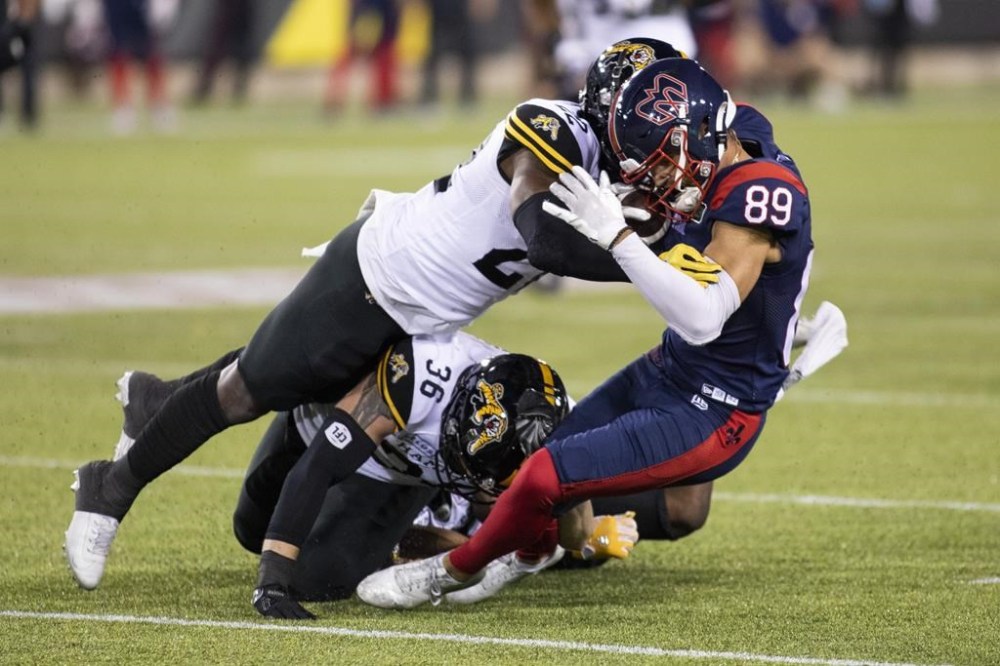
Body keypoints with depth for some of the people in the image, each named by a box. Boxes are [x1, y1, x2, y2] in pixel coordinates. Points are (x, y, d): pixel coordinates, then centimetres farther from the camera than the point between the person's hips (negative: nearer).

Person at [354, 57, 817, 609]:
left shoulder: (759, 195, -30)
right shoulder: (717, 168, -4)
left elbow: (703, 319, -38)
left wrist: (616, 235, -38)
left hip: (711, 417, -9)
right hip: (664, 373, 9)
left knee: (546, 478, -13)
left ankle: (453, 571, 13)